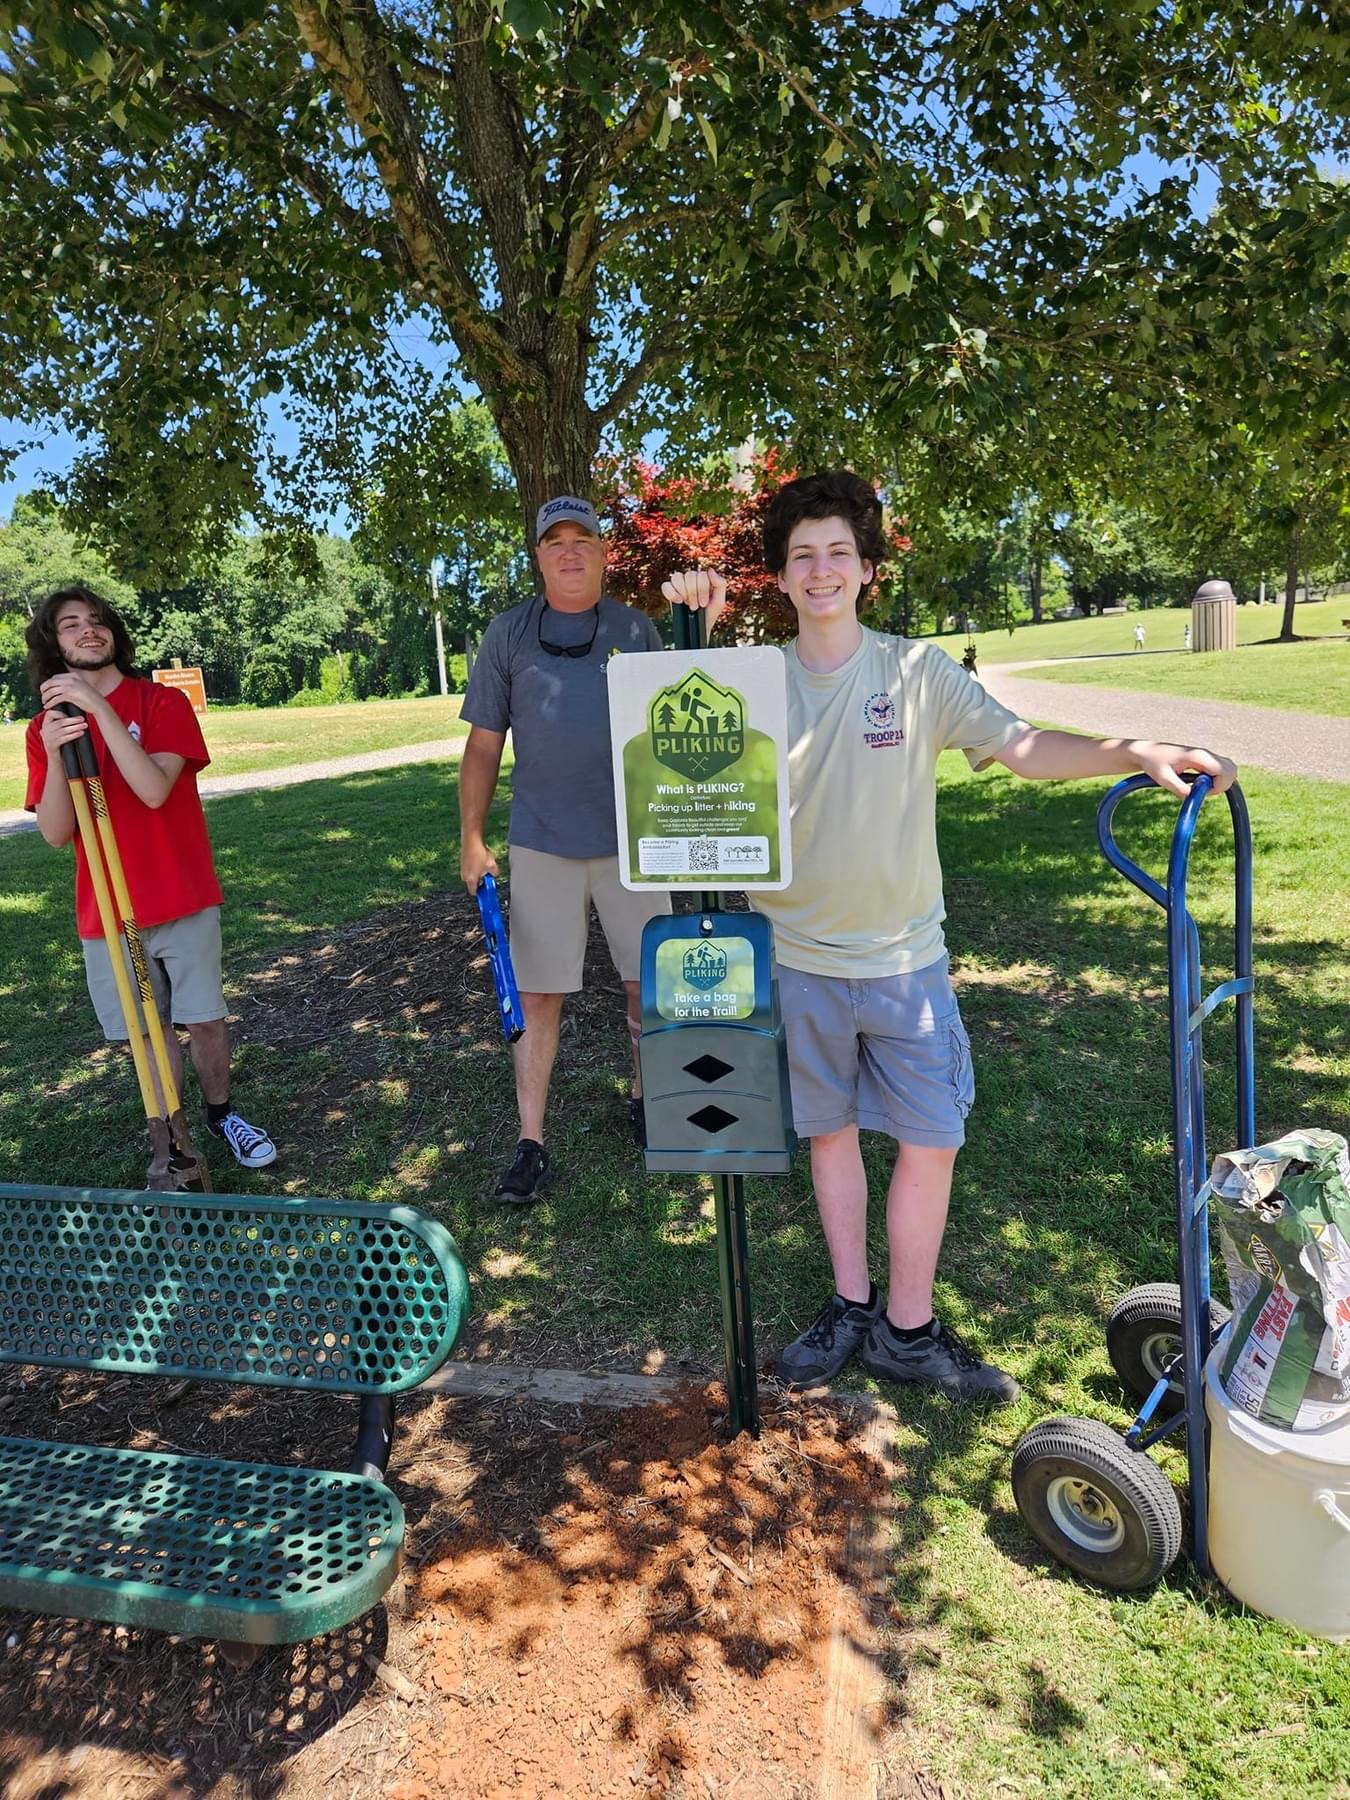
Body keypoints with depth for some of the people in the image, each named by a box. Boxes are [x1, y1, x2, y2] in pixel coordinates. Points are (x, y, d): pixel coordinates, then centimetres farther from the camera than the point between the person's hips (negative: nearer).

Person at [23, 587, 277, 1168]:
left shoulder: (164, 702, -4)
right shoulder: (44, 727, 4)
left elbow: (154, 790, -21)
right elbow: (55, 834, -6)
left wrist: (99, 706, -25)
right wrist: (54, 754, -21)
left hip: (183, 900, -2)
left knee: (205, 1019, 5)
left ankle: (222, 1113, 28)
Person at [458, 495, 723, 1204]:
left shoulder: (636, 628, 7)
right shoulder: (508, 632, 4)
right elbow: (483, 745, 5)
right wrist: (471, 839, 0)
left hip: (632, 838, 2)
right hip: (541, 844, -1)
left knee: (649, 983, 10)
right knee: (538, 996, 1)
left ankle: (643, 1100, 33)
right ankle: (530, 1145, 11)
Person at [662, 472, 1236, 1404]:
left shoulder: (917, 670, -4)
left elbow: (1022, 746, -8)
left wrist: (1138, 752, -24)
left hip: (905, 958, 0)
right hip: (801, 958, 1)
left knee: (932, 1140, 3)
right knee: (830, 1131, 14)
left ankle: (908, 1330, 23)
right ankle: (852, 1305, 33)